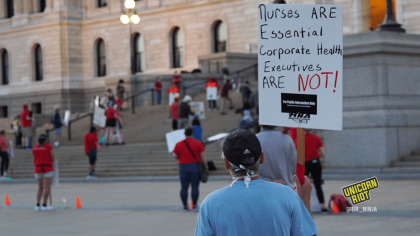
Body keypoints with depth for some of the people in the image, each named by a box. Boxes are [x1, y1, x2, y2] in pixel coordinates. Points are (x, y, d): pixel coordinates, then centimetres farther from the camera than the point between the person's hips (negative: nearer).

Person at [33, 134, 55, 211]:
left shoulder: (35, 147, 6)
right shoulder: (48, 147, -6)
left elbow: (34, 158, 5)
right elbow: (52, 158, -3)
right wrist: (51, 162, 17)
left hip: (38, 168, 5)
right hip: (47, 168, -5)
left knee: (40, 188, 14)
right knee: (47, 187, -4)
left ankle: (37, 205, 9)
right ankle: (44, 205, -10)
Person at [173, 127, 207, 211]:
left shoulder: (178, 144, 1)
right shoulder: (198, 143, -2)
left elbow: (175, 156, 1)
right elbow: (202, 156, -4)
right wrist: (205, 165, 6)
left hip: (183, 167, 1)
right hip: (195, 166, -1)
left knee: (184, 187, 5)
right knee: (195, 187, 1)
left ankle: (185, 206, 7)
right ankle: (194, 206, -1)